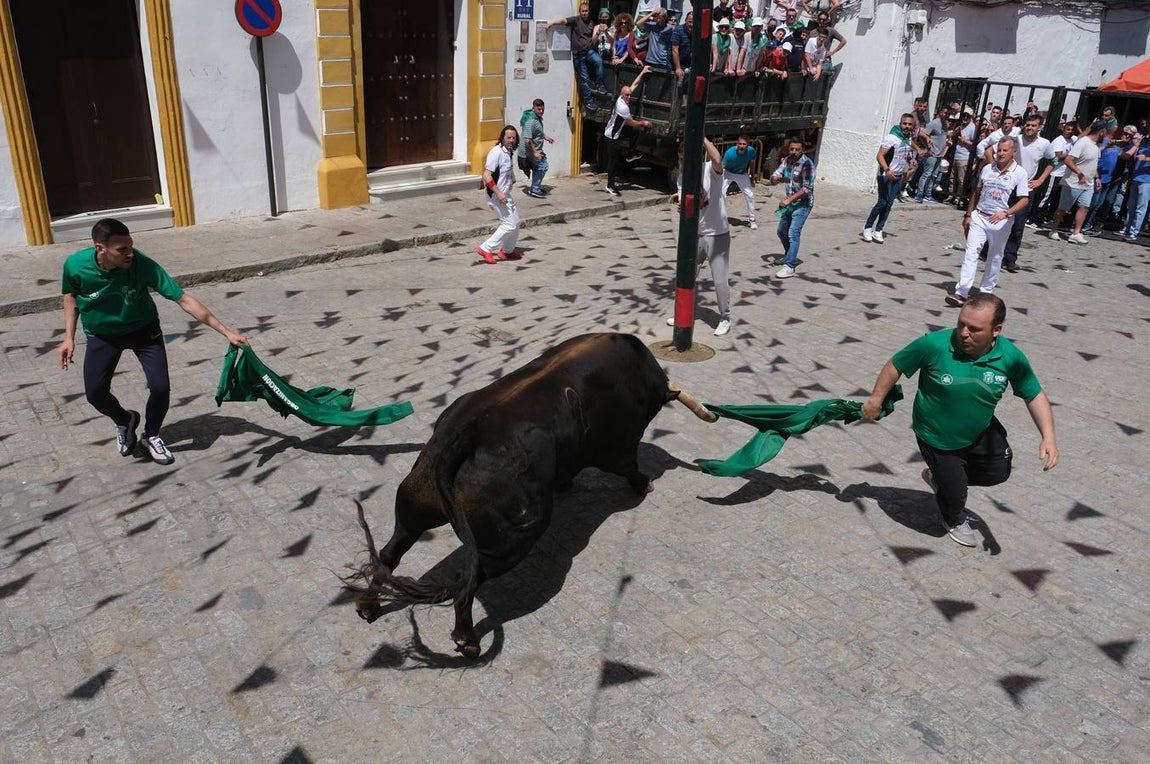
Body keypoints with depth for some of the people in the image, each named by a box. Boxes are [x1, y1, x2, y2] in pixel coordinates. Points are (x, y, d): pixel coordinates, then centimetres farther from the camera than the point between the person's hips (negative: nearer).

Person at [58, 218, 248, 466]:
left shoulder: (142, 264, -32)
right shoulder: (75, 265, -26)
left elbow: (184, 299, -31)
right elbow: (70, 295, -1)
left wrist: (226, 332, -35)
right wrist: (69, 338, -5)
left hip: (143, 329, -1)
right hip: (102, 335, 1)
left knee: (160, 387, -14)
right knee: (95, 393, -8)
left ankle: (151, 436, 17)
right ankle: (125, 420, 29)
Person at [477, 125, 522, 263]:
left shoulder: (508, 152, 9)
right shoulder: (496, 152, -20)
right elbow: (486, 176, -26)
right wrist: (499, 193, -29)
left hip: (505, 194, 10)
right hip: (497, 195, -10)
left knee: (515, 222, 16)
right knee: (509, 224, -10)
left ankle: (507, 250, 31)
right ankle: (486, 248, -3)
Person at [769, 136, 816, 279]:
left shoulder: (807, 164, -18)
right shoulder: (787, 160, 3)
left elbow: (807, 188, -22)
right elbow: (774, 177, 3)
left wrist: (789, 200, -26)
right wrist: (776, 178, -22)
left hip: (802, 204, -8)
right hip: (789, 203, 8)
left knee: (793, 234, -17)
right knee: (781, 232, 18)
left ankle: (789, 267, -18)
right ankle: (791, 255, 41)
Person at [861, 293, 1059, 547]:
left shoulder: (1011, 357, -23)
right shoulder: (934, 345, -33)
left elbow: (1035, 396, -9)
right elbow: (895, 365, -17)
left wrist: (1048, 437, -21)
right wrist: (876, 399, -10)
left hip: (980, 431, 4)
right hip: (937, 438, -4)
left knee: (999, 473, 17)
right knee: (954, 492, 10)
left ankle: (940, 476, 42)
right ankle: (956, 520, 49)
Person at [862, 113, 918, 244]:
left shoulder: (909, 139, 9)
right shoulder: (892, 137, -15)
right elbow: (879, 156, -22)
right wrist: (887, 170, -35)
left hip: (899, 176, 7)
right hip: (886, 175, -7)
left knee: (889, 204, 4)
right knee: (883, 202, -8)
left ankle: (878, 231, 8)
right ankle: (867, 228, 6)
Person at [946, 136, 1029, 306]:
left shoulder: (1019, 173, -6)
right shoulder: (987, 169, 6)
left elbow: (1024, 200, -9)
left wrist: (1006, 213, -25)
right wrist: (968, 215, 13)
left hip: (1001, 221, -2)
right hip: (979, 217, 2)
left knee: (995, 257, 10)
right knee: (971, 253, -9)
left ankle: (986, 290, 24)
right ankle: (961, 293, -15)